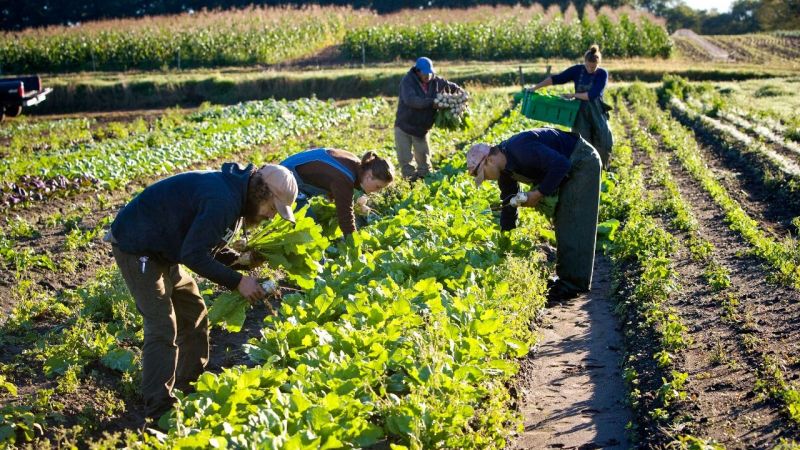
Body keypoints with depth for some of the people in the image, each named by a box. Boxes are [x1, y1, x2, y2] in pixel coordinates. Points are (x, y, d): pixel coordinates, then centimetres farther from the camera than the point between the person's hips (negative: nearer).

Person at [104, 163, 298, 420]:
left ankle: (192, 386, 28)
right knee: (163, 328, -14)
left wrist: (242, 261, -4)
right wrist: (237, 281, -26)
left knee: (193, 313, 15)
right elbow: (194, 254, -30)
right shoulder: (221, 201, -29)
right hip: (136, 247, -11)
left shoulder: (233, 195, 4)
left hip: (162, 250, 11)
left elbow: (208, 245, 11)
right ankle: (160, 412, -8)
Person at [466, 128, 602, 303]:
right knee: (563, 223, 11)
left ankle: (575, 282, -8)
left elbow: (561, 164, -31)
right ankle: (565, 277, 17)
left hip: (583, 162, -10)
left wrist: (539, 193, -24)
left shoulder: (521, 150, -30)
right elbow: (508, 205, 10)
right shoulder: (505, 169, 1)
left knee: (575, 225, -11)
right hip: (570, 167, 10)